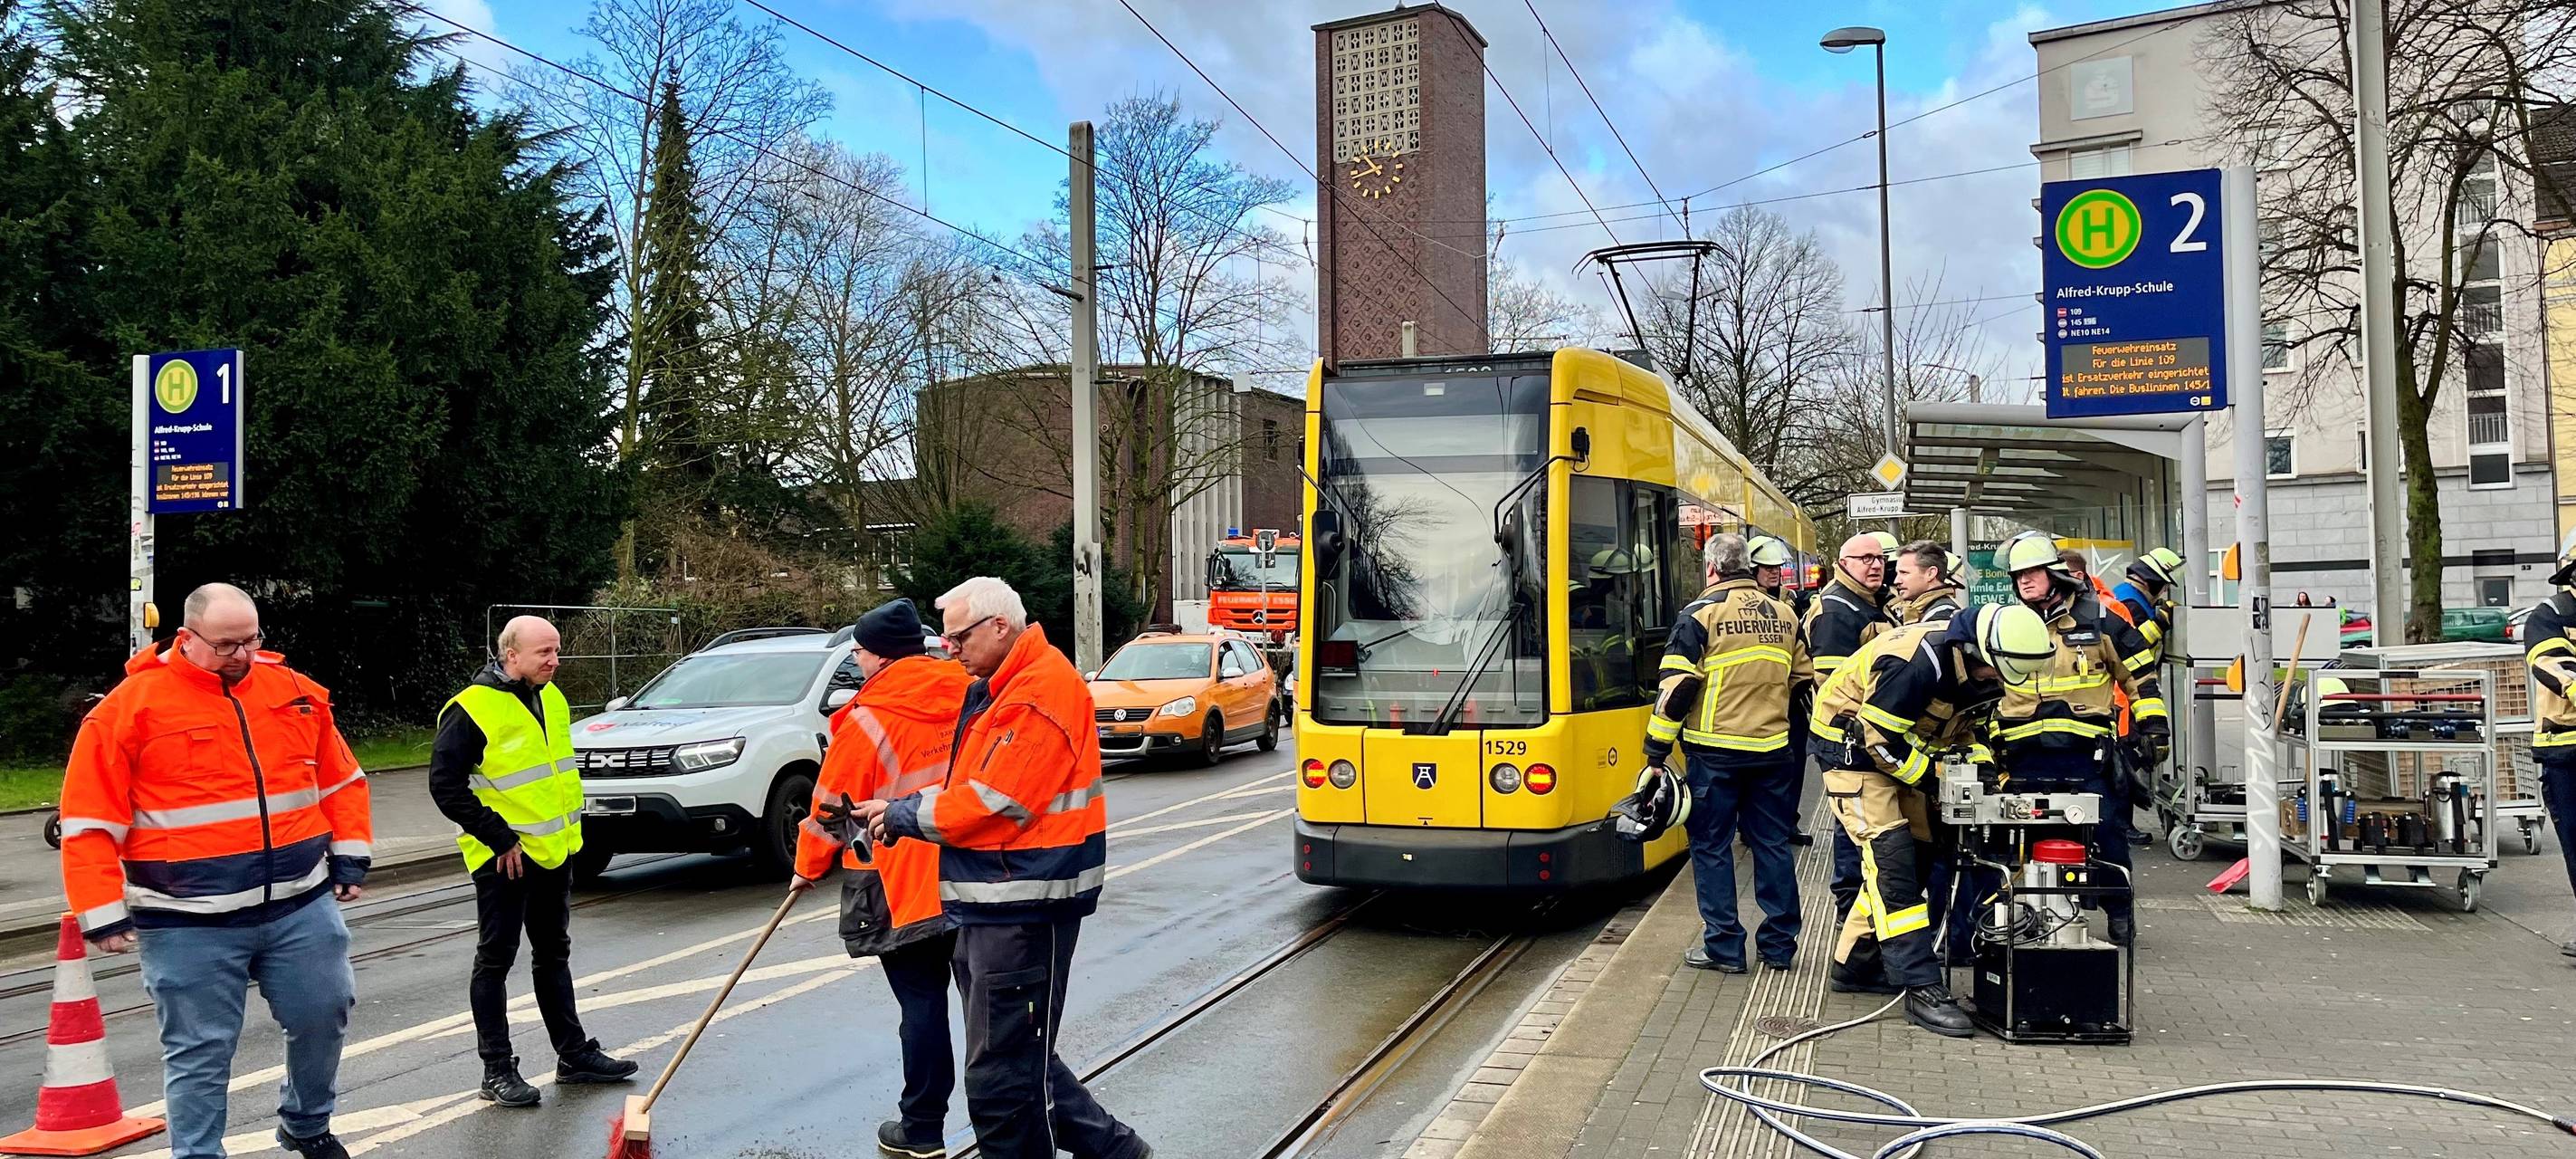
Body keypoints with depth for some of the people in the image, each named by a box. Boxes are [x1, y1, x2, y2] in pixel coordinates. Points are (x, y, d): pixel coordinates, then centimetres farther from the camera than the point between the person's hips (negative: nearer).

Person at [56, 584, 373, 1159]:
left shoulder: (295, 691, 5)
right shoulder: (131, 705, -7)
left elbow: (340, 779, 15)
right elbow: (89, 821, -5)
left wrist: (350, 857, 9)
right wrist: (103, 912, -8)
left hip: (302, 903, 4)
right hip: (191, 922, -4)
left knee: (324, 1014, 11)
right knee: (200, 1050, 5)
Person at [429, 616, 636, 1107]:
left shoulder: (551, 698, 8)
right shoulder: (471, 709, -17)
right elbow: (445, 786, -18)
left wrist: (569, 827, 13)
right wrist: (499, 838, -18)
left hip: (554, 851, 8)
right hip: (504, 858, -8)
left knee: (553, 954, 16)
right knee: (495, 959, 1)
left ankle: (573, 1053, 24)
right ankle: (497, 1071, 8)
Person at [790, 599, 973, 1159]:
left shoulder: (868, 720, -10)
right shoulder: (966, 696, 3)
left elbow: (831, 806, -1)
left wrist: (808, 867, 16)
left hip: (906, 887, -5)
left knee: (922, 1003, 3)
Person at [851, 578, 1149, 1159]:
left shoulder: (1040, 693, -17)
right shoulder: (995, 690, 17)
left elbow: (992, 804, -20)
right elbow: (965, 785, 20)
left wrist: (905, 815, -8)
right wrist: (899, 808, 5)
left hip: (1020, 909, -11)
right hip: (988, 904, 11)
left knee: (1001, 1075, -3)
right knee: (1020, 1055, 18)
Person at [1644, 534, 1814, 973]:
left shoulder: (1701, 614, -8)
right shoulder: (1783, 616, 8)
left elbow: (1677, 687, -12)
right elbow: (1803, 680, 14)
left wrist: (1656, 752, -9)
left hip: (1715, 751, -5)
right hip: (1773, 751, 5)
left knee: (1711, 846, 5)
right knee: (1773, 844, 13)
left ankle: (1723, 948, 6)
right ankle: (1779, 945, 18)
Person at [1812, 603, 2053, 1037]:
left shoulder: (1974, 661, -5)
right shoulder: (1918, 661, -33)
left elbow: (1961, 723, 13)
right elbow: (1878, 736, -29)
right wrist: (1931, 778, -21)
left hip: (1897, 751, 10)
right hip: (1853, 747, -10)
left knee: (1915, 856, 12)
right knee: (1890, 859, -17)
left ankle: (1853, 966, 23)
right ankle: (1922, 989, -17)